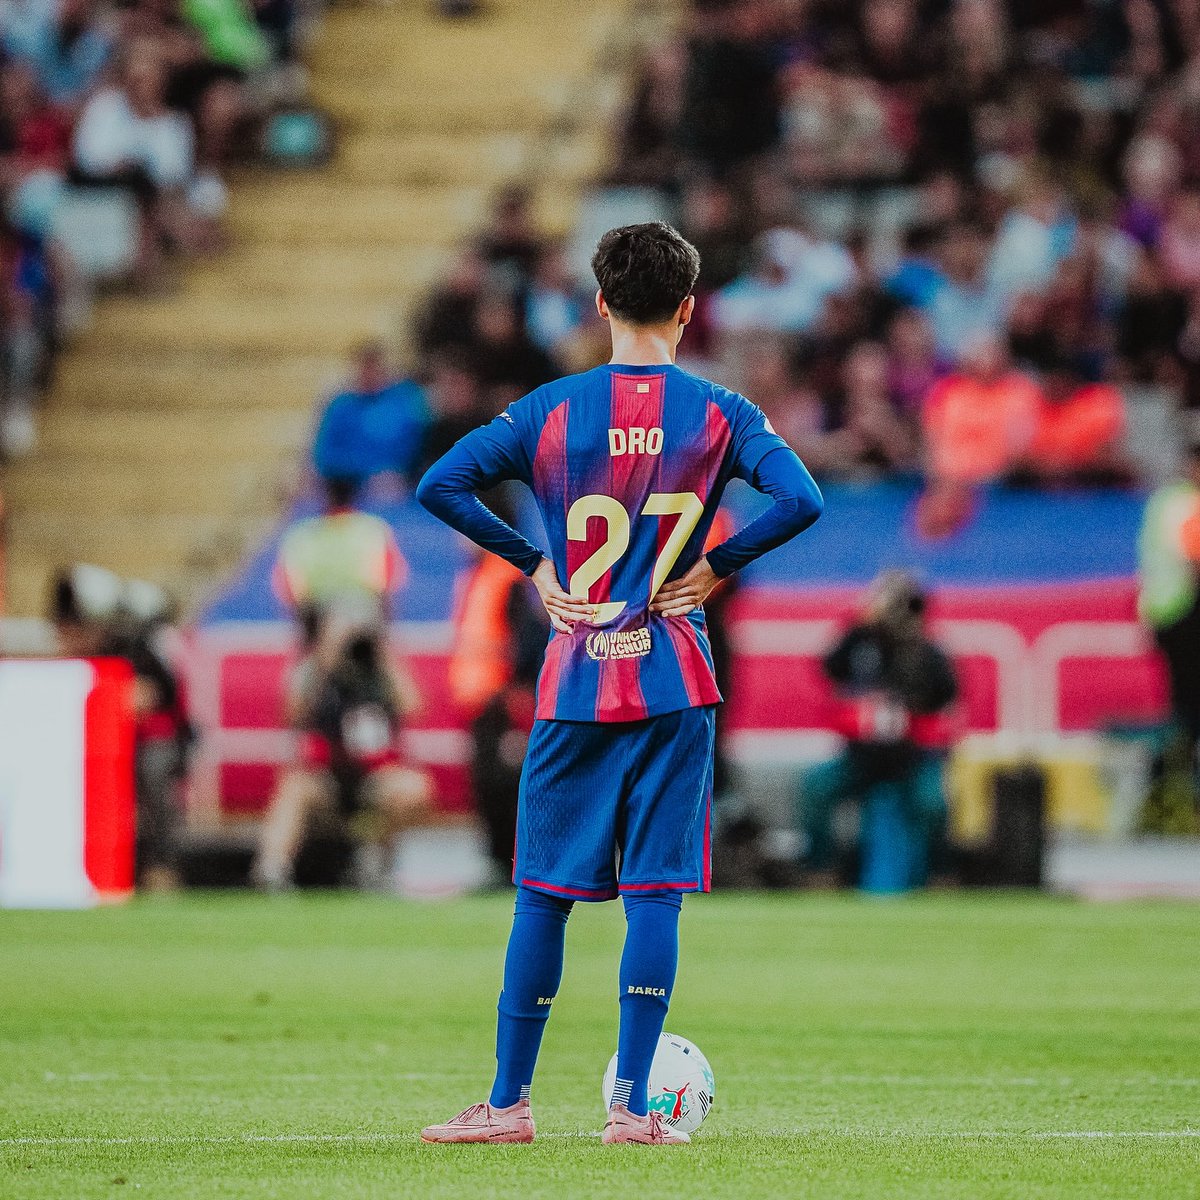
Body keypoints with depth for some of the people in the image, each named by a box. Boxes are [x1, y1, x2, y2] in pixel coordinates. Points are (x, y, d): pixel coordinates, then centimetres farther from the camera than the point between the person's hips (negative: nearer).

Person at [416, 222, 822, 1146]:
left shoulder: (552, 409, 1)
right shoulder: (718, 413, 0)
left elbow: (441, 486, -6)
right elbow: (802, 500, -13)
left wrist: (532, 564, 3)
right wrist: (715, 565, -1)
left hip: (574, 682, 1)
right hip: (675, 686, -1)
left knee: (544, 892, 6)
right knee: (655, 892, 0)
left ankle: (509, 1102, 8)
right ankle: (632, 1104, -4)